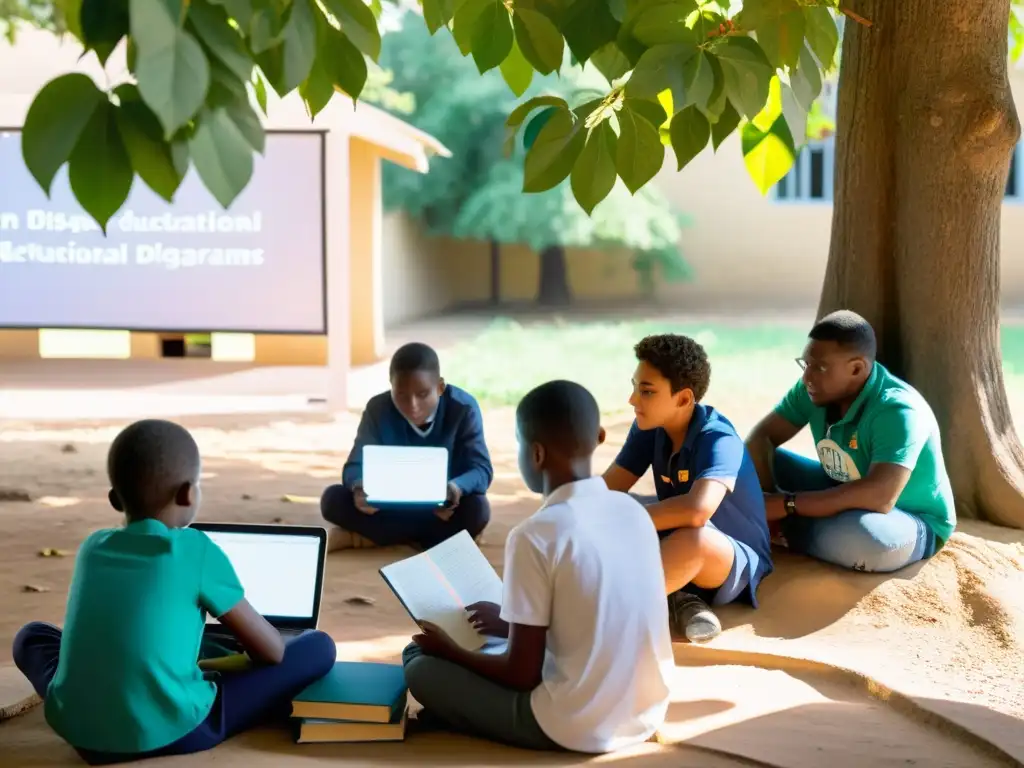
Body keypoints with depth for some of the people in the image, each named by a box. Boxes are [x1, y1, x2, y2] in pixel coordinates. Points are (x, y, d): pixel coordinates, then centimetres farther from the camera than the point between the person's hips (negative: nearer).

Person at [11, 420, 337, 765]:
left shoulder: (92, 546, 12)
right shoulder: (196, 550, -2)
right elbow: (272, 651, 5)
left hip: (78, 731, 5)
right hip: (171, 733, -5)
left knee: (31, 635, 34)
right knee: (319, 647, 5)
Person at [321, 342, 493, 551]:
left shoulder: (463, 408, -18)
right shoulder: (378, 409, -14)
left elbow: (482, 469, -21)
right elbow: (356, 465, -16)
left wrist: (456, 488, -45)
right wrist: (359, 487, -42)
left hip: (443, 508, 0)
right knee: (333, 499, -22)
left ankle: (370, 536, -25)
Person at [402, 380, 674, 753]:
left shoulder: (535, 535, -18)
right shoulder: (634, 511, 1)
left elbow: (521, 673, -12)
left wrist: (450, 650, 6)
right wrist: (512, 622, 23)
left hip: (575, 728, -7)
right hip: (646, 714, 7)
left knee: (421, 663, 7)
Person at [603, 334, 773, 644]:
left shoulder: (719, 441, -27)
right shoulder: (649, 428, -6)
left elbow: (696, 511, -45)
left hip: (735, 562, -7)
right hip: (681, 557, 7)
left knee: (690, 538, -41)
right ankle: (675, 600, -18)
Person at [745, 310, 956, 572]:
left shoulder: (898, 411, -32)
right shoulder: (813, 390, -10)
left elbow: (880, 497, -44)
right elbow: (760, 438, -5)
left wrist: (787, 504, -39)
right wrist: (766, 498, -25)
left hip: (914, 521, -6)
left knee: (856, 535, -40)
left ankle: (787, 530, -12)